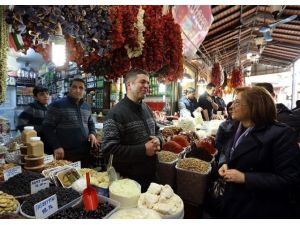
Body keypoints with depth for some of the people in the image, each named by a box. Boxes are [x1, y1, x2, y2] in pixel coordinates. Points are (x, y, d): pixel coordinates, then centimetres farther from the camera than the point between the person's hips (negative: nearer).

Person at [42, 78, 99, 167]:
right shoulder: (57, 105, -7)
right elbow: (48, 127, -8)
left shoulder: (86, 107, 11)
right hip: (66, 154, -5)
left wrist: (92, 133, 1)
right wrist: (56, 146, -16)